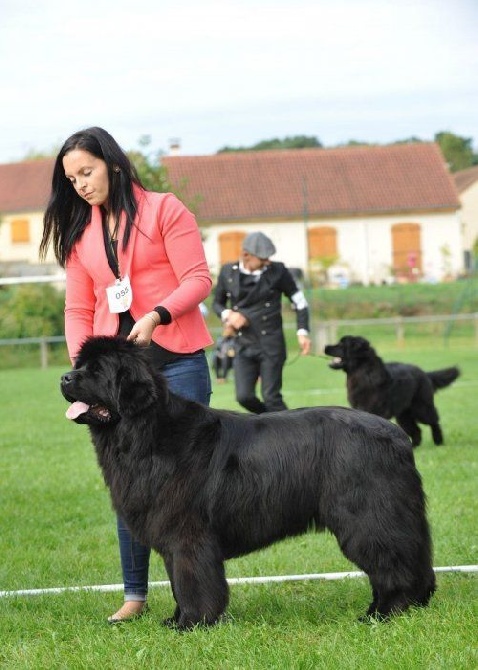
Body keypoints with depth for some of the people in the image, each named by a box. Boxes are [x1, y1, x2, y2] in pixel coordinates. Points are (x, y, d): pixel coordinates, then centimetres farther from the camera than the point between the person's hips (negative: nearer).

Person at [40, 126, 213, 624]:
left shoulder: (164, 210, -1)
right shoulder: (78, 232, 13)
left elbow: (197, 279, -7)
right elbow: (79, 309, 10)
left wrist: (157, 315, -22)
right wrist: (81, 363, -6)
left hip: (176, 359, -4)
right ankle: (134, 594, 9)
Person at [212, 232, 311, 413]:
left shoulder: (277, 271, -4)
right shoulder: (227, 272, 1)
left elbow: (299, 301, 5)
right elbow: (217, 303, 15)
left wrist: (302, 331, -7)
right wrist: (228, 314, -7)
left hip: (271, 344, -3)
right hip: (244, 344, 3)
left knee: (271, 397, -7)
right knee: (244, 396, -4)